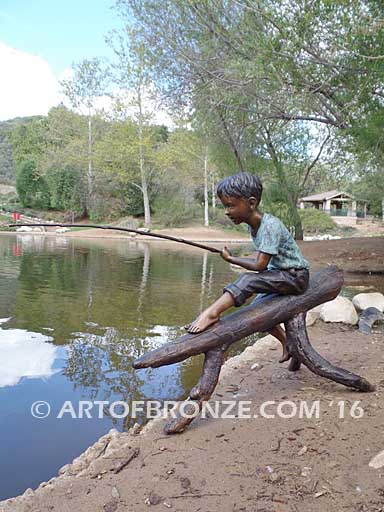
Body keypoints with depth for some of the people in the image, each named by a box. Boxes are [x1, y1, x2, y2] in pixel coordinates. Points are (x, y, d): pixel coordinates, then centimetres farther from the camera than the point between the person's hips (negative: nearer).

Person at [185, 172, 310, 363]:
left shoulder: (270, 225, -25)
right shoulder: (253, 225, 1)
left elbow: (260, 265, -28)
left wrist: (231, 259, -16)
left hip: (296, 276, -9)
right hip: (280, 275, 9)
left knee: (248, 280, -29)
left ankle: (212, 312, -41)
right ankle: (287, 343, 28)